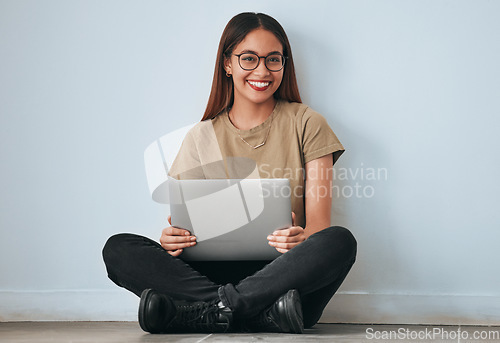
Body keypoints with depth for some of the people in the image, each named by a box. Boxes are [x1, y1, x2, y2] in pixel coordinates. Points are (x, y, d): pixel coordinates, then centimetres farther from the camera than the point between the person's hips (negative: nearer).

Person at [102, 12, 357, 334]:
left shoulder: (306, 124, 7)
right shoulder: (202, 137, 13)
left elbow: (320, 223, 0)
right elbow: (185, 221, 11)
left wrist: (302, 238, -25)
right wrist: (173, 238, -15)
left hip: (284, 272, -1)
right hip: (217, 270, 2)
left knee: (340, 241, -33)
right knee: (119, 249, -19)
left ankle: (202, 312, -29)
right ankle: (262, 313, -30)